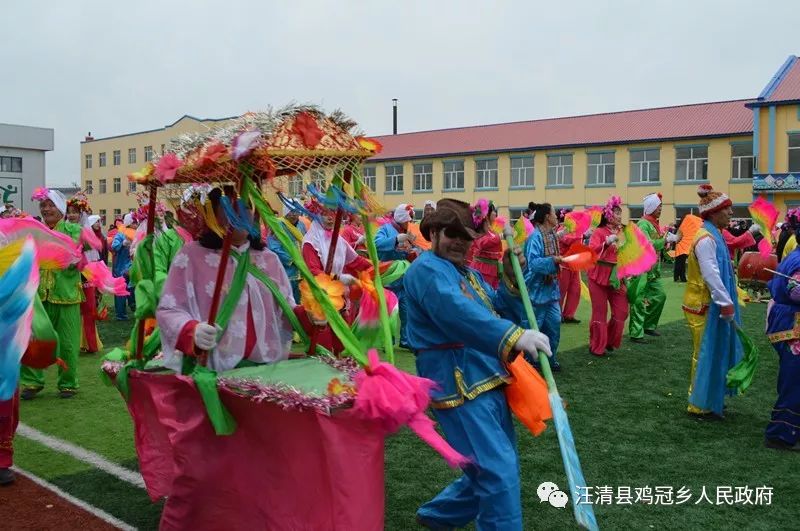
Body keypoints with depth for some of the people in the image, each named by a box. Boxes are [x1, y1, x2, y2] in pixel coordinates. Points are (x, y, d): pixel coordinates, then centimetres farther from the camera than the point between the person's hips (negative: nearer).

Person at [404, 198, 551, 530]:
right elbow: (457, 313, -31)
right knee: (499, 474, -10)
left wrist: (511, 277, -2)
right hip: (459, 385, -10)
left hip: (487, 380, 10)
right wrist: (514, 336, -41)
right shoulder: (426, 269, -12)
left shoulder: (467, 272, 20)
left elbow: (498, 309, 15)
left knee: (496, 469, 20)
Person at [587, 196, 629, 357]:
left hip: (616, 276, 6)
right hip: (599, 276, -6)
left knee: (621, 311, 5)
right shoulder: (599, 232, -10)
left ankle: (609, 341, 24)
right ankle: (597, 347, 13)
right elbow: (591, 251, -23)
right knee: (600, 312, 1)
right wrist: (607, 242, -33)